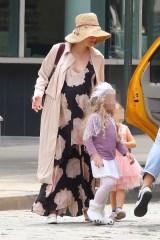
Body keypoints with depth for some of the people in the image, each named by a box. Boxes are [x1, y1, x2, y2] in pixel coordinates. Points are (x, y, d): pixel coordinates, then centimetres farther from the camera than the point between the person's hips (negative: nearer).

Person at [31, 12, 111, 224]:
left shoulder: (97, 58, 7)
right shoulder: (58, 51, -1)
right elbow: (43, 75, 8)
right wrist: (39, 92, -9)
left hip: (84, 116, 3)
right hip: (59, 116, -3)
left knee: (85, 159, 0)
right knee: (58, 158, -5)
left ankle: (87, 207, 7)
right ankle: (52, 208, -2)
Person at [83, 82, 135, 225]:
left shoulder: (110, 118, 16)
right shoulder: (95, 117, -10)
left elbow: (116, 140, 22)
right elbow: (87, 137, -15)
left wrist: (126, 152, 11)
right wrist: (94, 155, -22)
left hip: (111, 159, 9)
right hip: (100, 159, -9)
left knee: (106, 185, 9)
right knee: (108, 183, -20)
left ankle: (100, 214, 17)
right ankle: (94, 209, -5)